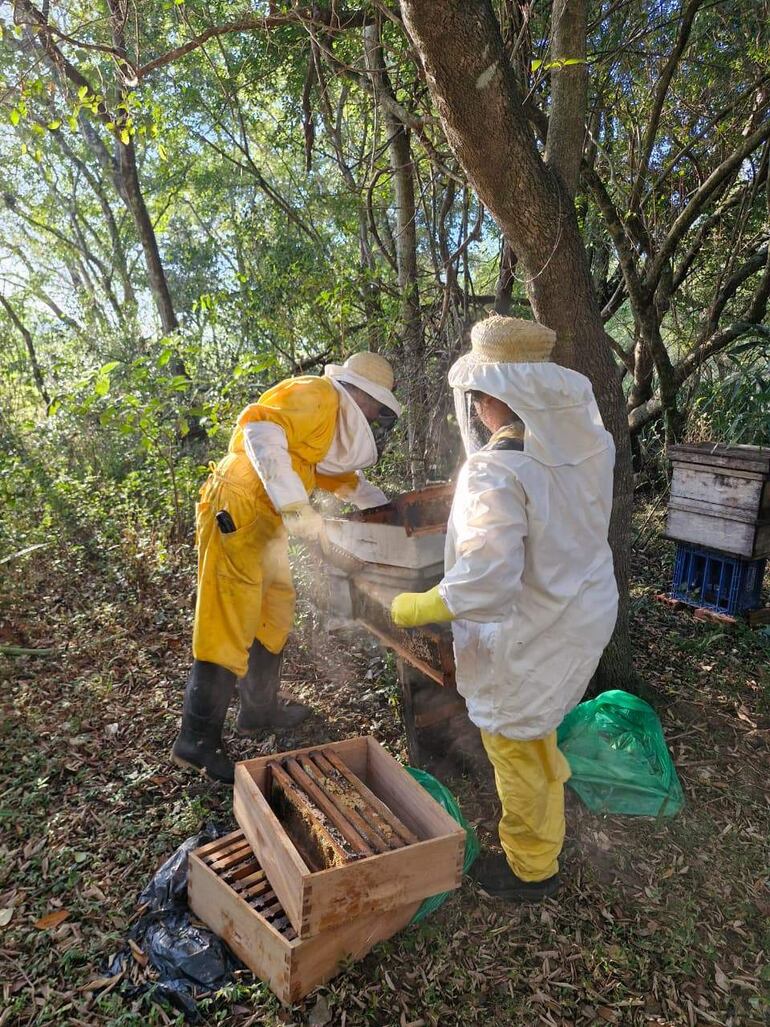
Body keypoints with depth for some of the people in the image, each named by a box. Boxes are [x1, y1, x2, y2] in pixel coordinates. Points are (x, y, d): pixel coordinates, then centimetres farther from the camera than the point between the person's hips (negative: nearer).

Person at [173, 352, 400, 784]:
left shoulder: (336, 422, 20)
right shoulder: (317, 394, -11)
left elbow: (341, 474, 36)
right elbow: (259, 428, -27)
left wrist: (386, 508, 29)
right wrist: (296, 505, -31)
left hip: (264, 520, 10)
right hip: (237, 512, -10)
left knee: (274, 615, 17)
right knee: (229, 626, -8)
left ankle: (260, 709, 31)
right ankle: (198, 740, 2)